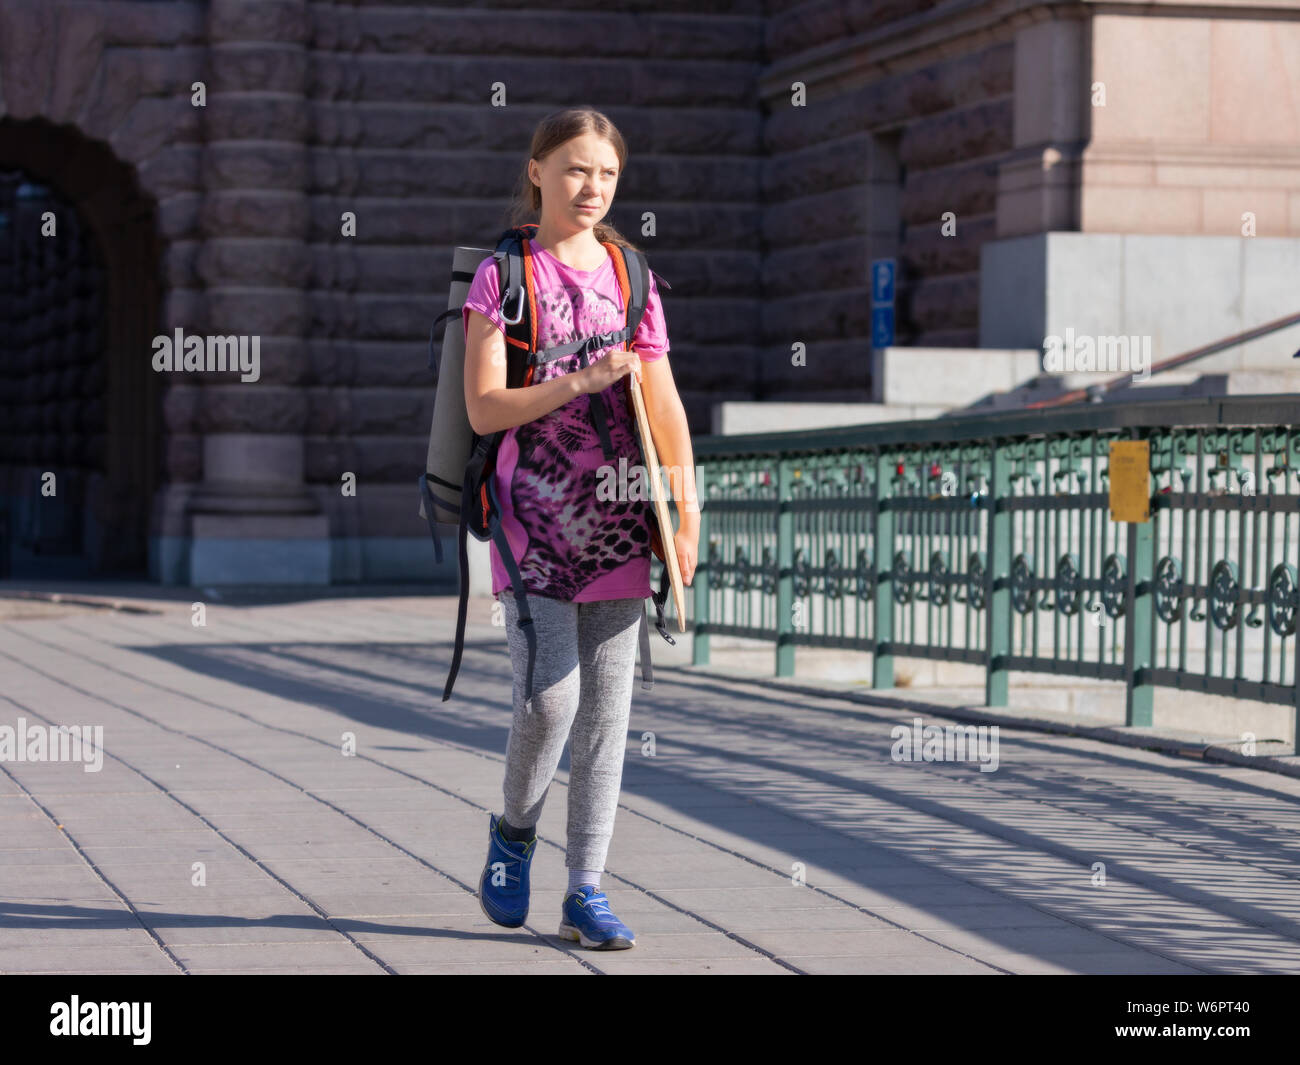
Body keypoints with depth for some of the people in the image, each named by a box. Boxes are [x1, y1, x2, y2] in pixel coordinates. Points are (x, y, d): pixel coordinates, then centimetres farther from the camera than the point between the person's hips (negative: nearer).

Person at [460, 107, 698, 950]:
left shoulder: (631, 275, 10)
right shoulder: (503, 275, -1)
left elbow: (665, 408, 10)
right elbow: (483, 408, -8)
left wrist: (686, 516, 2)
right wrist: (580, 383, -19)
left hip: (617, 522, 4)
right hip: (535, 516, -4)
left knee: (608, 711, 3)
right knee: (549, 698, -11)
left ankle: (586, 892, 9)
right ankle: (515, 832, 19)